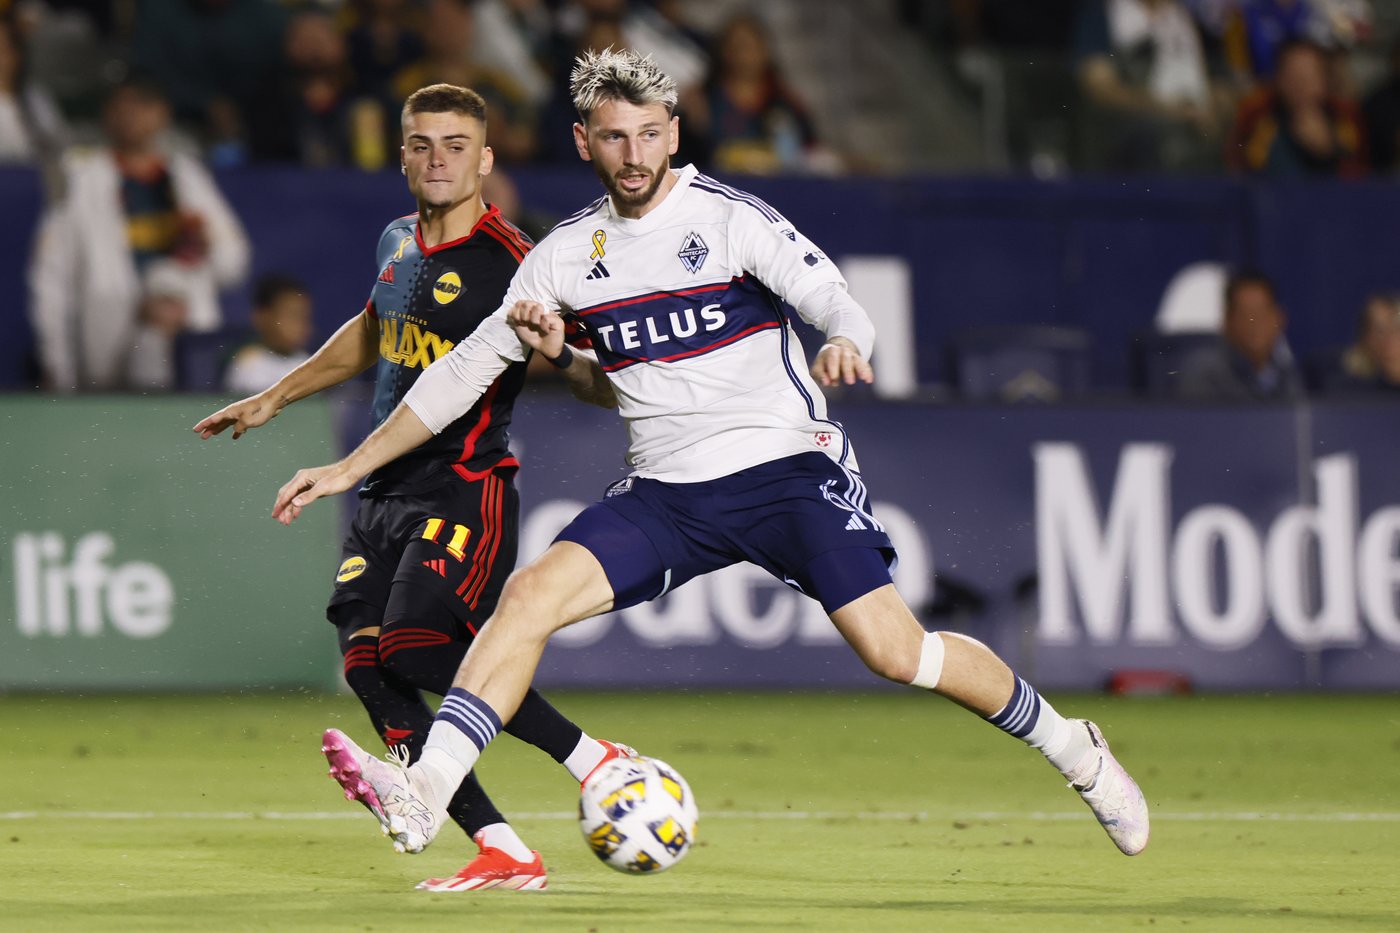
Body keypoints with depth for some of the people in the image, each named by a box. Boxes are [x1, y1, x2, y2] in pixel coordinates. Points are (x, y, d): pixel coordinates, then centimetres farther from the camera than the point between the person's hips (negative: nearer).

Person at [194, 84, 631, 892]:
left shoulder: (510, 263, -11)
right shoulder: (400, 244, 12)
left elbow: (595, 380, -12)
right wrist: (273, 399, 39)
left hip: (467, 487, -8)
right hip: (387, 491, 8)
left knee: (413, 650, -23)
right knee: (368, 662, -7)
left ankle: (596, 761, -10)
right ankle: (503, 854, -7)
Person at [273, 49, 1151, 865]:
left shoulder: (731, 216, -7)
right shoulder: (567, 254, 6)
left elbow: (840, 305, -14)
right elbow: (468, 368, 13)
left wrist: (845, 348, -40)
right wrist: (349, 468, 12)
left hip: (787, 466, -4)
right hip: (665, 490, 4)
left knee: (895, 650, -14)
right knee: (531, 594, -18)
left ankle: (1073, 748, 7)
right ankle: (423, 796, -26)